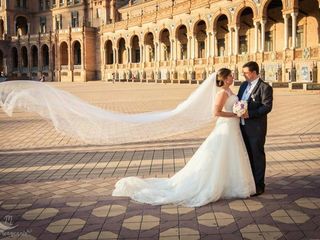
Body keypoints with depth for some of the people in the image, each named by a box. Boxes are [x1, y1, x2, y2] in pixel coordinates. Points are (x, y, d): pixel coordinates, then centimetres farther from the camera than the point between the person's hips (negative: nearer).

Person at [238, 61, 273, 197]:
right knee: (247, 155, 16)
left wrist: (249, 114, -25)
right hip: (243, 126, 7)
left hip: (256, 127, -7)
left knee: (257, 155, 4)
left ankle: (259, 185, 16)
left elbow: (267, 107, -18)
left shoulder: (265, 87, -11)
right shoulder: (244, 85, 12)